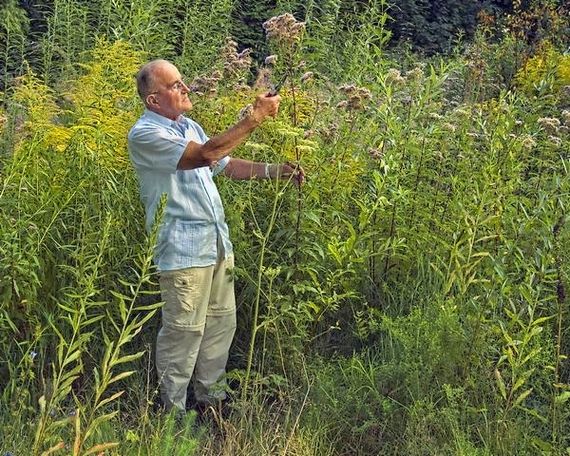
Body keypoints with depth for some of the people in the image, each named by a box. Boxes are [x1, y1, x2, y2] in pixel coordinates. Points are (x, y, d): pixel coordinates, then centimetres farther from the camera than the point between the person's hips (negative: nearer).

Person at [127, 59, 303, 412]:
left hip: (218, 244, 9)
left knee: (222, 323, 16)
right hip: (183, 251, -9)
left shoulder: (189, 126, 14)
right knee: (184, 332, -1)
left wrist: (273, 171, 7)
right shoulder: (145, 134, -15)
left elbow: (226, 165, 21)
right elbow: (204, 156, -26)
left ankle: (212, 397, 31)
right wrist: (254, 118, -24)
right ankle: (173, 410, 15)